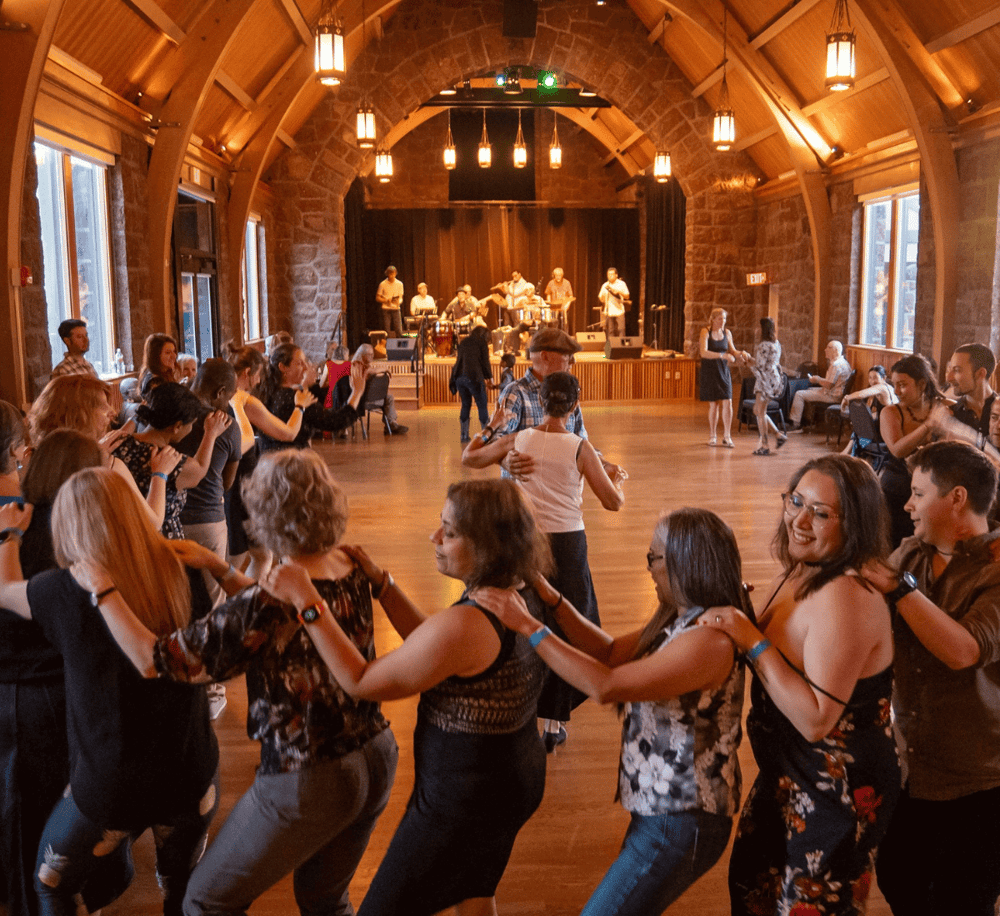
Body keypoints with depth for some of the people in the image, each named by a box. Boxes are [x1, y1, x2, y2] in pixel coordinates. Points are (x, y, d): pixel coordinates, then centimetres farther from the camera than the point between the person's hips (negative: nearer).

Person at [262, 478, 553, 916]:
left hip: (463, 798, -9)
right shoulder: (524, 597, -5)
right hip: (517, 778, 9)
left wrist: (307, 601, -22)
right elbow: (431, 651, 6)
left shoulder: (464, 625, -33)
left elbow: (361, 681, -22)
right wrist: (381, 583, 1)